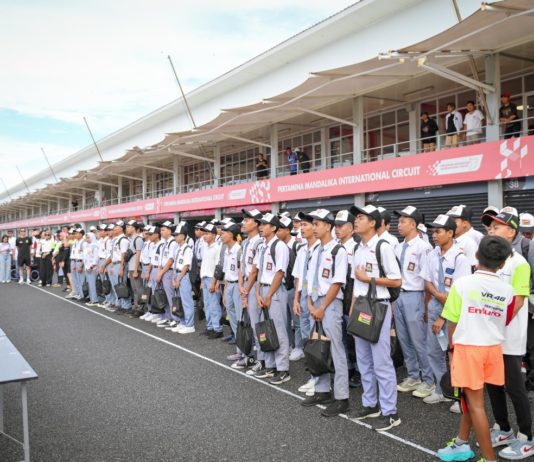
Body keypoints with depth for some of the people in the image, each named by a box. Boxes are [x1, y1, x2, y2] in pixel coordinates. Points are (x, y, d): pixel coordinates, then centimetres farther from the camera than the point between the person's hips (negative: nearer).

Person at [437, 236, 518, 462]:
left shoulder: (462, 283, -13)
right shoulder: (507, 290, -3)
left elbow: (453, 322, -7)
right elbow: (506, 322, 9)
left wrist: (452, 347, 8)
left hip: (467, 347, -5)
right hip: (493, 348, 5)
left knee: (475, 404, 4)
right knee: (471, 398, 20)